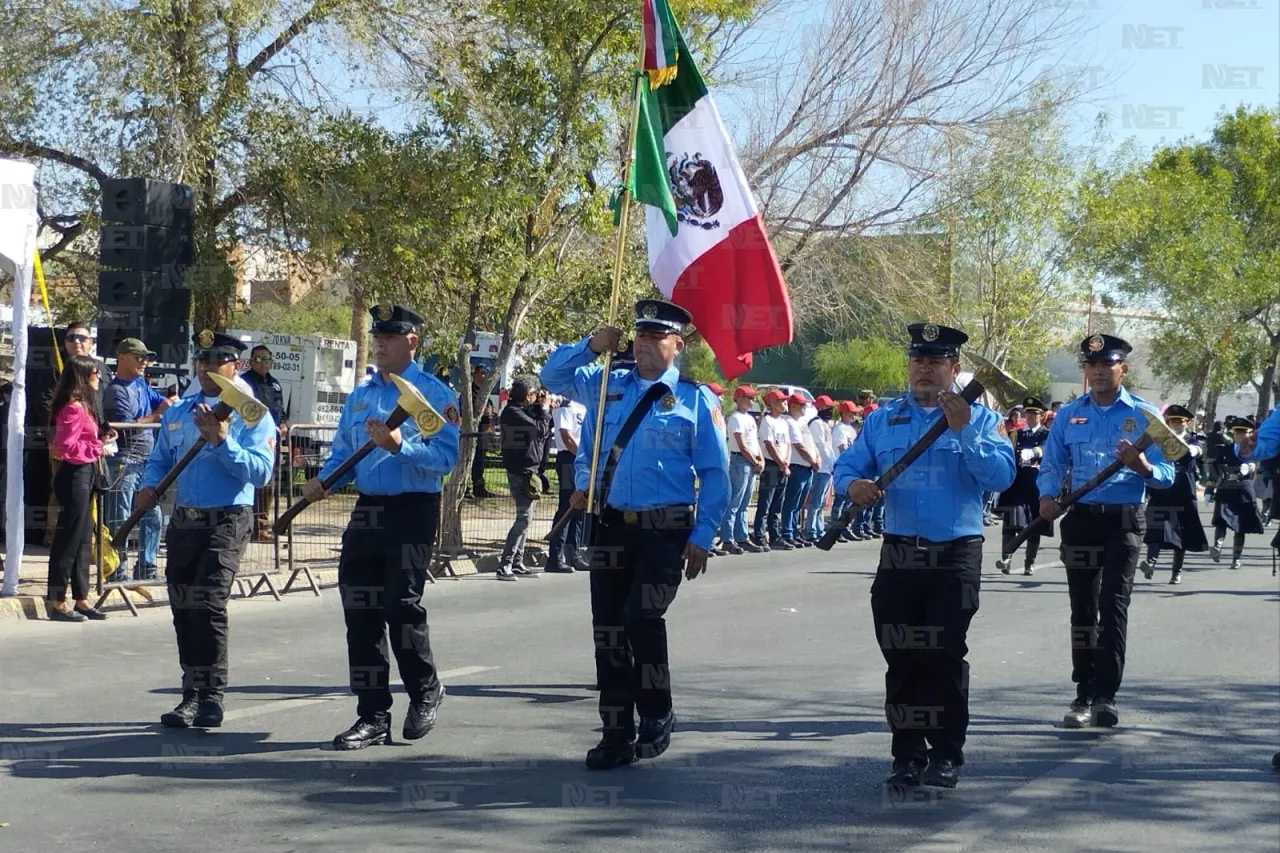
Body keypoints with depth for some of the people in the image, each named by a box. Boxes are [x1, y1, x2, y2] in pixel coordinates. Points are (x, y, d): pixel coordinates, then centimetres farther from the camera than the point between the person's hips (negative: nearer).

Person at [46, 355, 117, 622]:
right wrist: (98, 447, -15)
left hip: (82, 475, 11)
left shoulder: (82, 405, 15)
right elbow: (67, 446, -22)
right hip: (74, 475, -11)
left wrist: (100, 438, 7)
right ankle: (57, 603, 1)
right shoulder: (74, 407, -17)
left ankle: (81, 600, 19)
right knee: (68, 540, -5)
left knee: (82, 540, 13)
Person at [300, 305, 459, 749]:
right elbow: (342, 452, 17)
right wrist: (323, 481, -2)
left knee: (401, 605, -13)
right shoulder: (361, 395, 17)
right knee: (360, 612, 4)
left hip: (413, 512, -6)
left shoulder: (433, 393, -4)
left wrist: (400, 446, -25)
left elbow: (447, 456, -14)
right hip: (368, 511, 6)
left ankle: (426, 691, 13)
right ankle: (373, 717, 12)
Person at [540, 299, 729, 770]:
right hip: (611, 525, 5)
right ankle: (617, 735, 14)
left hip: (665, 530, -5)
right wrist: (591, 345, 3)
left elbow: (715, 474, -1)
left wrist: (702, 537, -8)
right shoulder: (610, 388, 11)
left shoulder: (695, 400, -1)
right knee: (608, 629, 5)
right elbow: (552, 377, 20)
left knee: (642, 617, -19)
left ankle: (656, 715, 2)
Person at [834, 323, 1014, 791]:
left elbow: (1002, 475, -12)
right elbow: (847, 465, 7)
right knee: (900, 659, 4)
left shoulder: (979, 418, 2)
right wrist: (853, 484, -16)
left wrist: (964, 431, -22)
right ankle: (907, 754, 13)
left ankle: (946, 755, 7)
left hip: (956, 557, -3)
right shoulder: (883, 419, 11)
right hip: (899, 556, 3)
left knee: (945, 657, -3)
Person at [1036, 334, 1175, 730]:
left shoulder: (1144, 414, 1)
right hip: (1080, 519, 3)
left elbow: (1166, 474, -3)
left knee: (1113, 604, -13)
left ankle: (1105, 697, -15)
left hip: (1124, 520, -3)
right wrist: (1048, 496, -13)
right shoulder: (1068, 415, 9)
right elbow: (1052, 465, 8)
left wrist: (1141, 466, -25)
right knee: (1083, 608, 8)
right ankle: (1084, 695, 16)